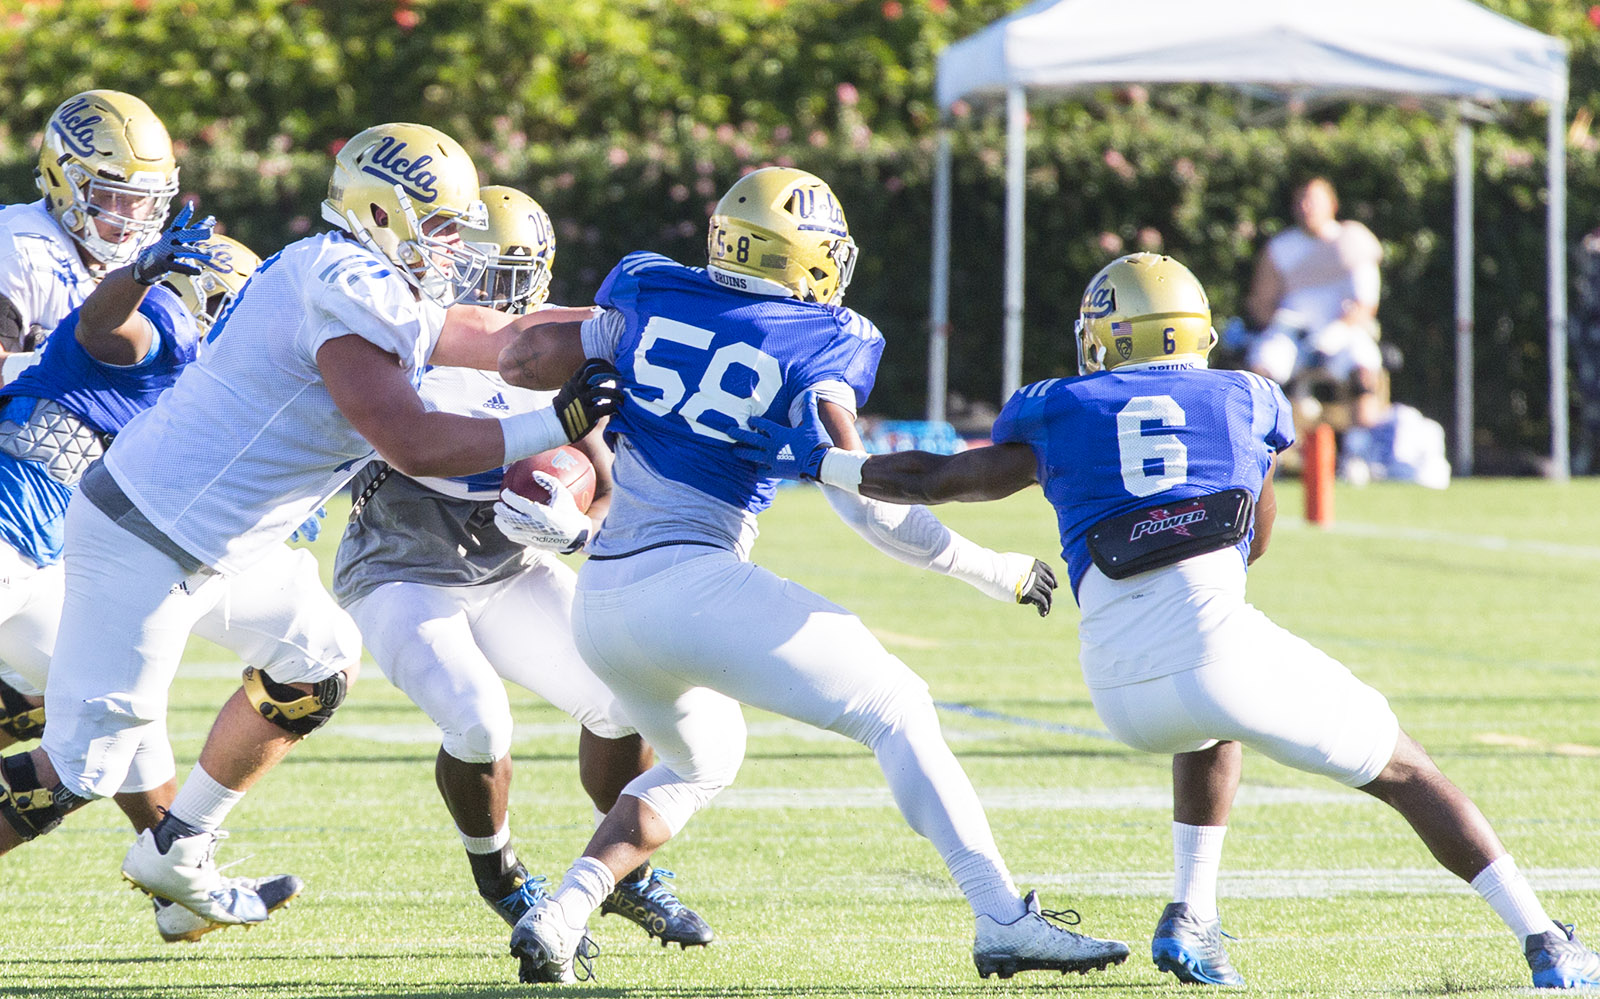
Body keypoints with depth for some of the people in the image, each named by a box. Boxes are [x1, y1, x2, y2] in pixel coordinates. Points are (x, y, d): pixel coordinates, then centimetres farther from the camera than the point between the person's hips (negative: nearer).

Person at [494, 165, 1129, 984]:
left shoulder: (650, 301, 11)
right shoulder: (809, 349, -3)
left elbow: (520, 364, 19)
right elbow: (862, 502, -8)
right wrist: (991, 571, 3)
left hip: (600, 600, 6)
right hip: (692, 584, -6)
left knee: (697, 763, 30)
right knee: (895, 712, 2)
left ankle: (559, 915, 11)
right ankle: (1002, 920, -10)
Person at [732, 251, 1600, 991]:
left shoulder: (1062, 413, 18)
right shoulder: (1244, 401, 20)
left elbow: (936, 480, 26)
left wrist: (818, 460, 37)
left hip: (1120, 684, 2)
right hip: (1218, 645, -2)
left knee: (1210, 735, 38)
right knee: (1404, 772, 14)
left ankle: (1191, 918, 25)